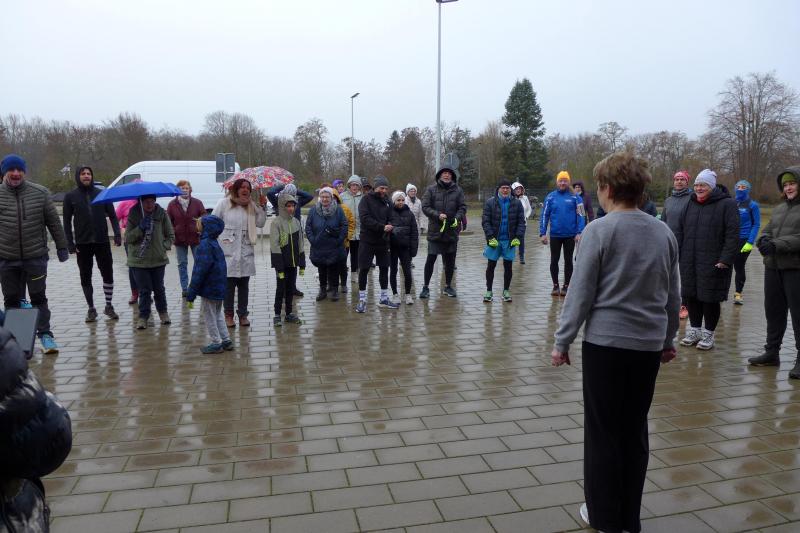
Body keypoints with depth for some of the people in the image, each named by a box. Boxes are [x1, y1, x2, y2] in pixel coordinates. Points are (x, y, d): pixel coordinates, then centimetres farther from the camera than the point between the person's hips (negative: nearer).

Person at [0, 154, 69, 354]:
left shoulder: (40, 193, 1)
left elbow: (54, 221, 5)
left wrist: (62, 247, 5)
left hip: (36, 257, -1)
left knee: (38, 297, 6)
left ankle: (45, 334, 12)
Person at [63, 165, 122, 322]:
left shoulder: (102, 194, 5)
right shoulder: (70, 196, 4)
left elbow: (112, 216, 5)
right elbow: (67, 222, 3)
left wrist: (117, 234, -9)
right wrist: (70, 243, -4)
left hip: (102, 241, 0)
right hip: (82, 243, 0)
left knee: (108, 274, 1)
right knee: (86, 277, 7)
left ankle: (109, 306, 16)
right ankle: (91, 309, 17)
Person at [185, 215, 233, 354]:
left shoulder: (204, 245, -20)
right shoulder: (214, 243, 9)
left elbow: (200, 271, -21)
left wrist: (191, 294, -15)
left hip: (209, 289, -9)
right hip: (219, 287, 9)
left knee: (209, 316, 5)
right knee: (217, 314, 19)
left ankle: (216, 343, 12)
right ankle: (226, 340, 24)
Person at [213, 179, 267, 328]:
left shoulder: (251, 206, 9)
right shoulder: (224, 203, -3)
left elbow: (260, 223, 3)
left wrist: (262, 207, -5)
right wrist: (218, 238, -5)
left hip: (246, 251, 4)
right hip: (228, 251, -3)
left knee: (244, 284, 9)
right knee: (229, 284, 2)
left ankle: (243, 314, 19)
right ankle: (228, 315, 15)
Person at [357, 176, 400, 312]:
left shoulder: (387, 202, 10)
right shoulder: (367, 200, -5)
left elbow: (389, 220, 12)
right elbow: (365, 219, -17)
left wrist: (389, 228, -11)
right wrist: (382, 227, -24)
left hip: (382, 241, 5)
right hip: (367, 241, -5)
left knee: (384, 269, 10)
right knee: (363, 270, -2)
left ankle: (384, 299, 21)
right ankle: (362, 300, 8)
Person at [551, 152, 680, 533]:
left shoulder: (599, 230, -11)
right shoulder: (664, 233, 5)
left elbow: (581, 293, -11)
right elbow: (673, 294, 12)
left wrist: (562, 341, -3)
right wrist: (668, 339, 23)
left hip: (606, 342, -5)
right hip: (649, 344, 5)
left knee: (603, 431, 7)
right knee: (635, 430, 15)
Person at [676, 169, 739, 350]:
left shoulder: (727, 204, -6)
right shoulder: (691, 204, 13)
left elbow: (732, 235, -12)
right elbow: (680, 231, 17)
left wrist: (726, 259, -17)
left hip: (713, 264, -5)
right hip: (689, 263, 6)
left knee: (710, 298, 3)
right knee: (691, 295, 11)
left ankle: (708, 334, 17)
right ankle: (694, 330, 26)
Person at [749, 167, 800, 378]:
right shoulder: (779, 208, 16)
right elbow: (768, 230, 13)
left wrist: (776, 245, -24)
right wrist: (763, 240, -9)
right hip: (773, 268, 7)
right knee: (773, 311, 14)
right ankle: (771, 352, 26)